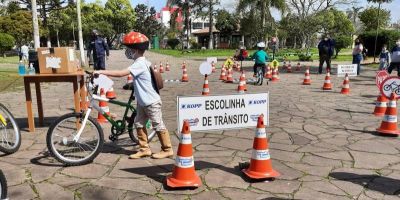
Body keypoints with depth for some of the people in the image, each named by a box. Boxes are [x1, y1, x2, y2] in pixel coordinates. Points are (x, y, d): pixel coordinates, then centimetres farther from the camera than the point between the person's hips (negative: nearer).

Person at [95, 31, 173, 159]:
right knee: (139, 123, 12)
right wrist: (131, 84, 13)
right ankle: (144, 149, 22)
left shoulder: (139, 64, -23)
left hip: (152, 102, -10)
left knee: (158, 126, 1)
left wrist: (101, 72, -28)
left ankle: (167, 150, 14)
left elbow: (121, 73, -31)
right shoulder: (142, 62, 8)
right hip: (143, 102, 10)